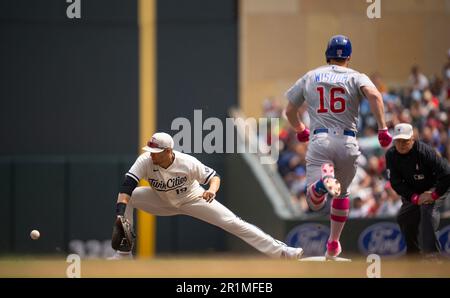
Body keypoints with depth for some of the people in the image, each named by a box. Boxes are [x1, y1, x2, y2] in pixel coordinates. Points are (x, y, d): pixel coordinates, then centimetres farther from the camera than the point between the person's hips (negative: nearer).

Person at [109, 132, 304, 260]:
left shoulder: (187, 163, -30)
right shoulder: (145, 162, -28)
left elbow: (214, 176, -19)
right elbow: (126, 187, -35)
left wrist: (212, 189, -43)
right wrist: (120, 216, -48)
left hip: (193, 200, -2)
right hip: (164, 202, 2)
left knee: (234, 223, -14)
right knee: (126, 198, -20)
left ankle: (281, 251, -10)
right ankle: (124, 251, -11)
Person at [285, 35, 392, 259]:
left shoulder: (310, 77, 15)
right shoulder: (356, 77, 7)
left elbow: (290, 111, 21)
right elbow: (374, 95, -15)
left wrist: (300, 129, 40)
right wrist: (383, 129, -14)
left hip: (319, 141, -1)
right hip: (347, 142, 1)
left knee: (314, 203, -11)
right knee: (341, 193, 25)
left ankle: (323, 180, -45)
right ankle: (333, 244, 28)